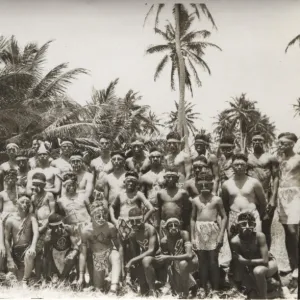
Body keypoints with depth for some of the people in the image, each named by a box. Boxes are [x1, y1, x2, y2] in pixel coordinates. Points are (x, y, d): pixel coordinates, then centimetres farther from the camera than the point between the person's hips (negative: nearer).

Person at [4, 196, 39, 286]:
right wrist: (10, 259, -8)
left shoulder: (31, 217, -3)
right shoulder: (10, 220, -2)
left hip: (28, 248, -1)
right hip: (15, 250, 2)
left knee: (29, 255, -37)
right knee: (19, 278, 0)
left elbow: (36, 233, -18)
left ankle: (25, 282, -20)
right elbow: (7, 240, -1)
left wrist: (33, 247, -38)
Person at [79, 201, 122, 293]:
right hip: (96, 257, 2)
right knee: (99, 288, 8)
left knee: (116, 257, -38)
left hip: (110, 252, -2)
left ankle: (113, 289, -47)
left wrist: (121, 264, -18)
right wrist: (81, 275, -11)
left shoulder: (110, 227, -23)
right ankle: (104, 273, 41)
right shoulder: (86, 231, -21)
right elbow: (83, 254, -13)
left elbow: (118, 246, -13)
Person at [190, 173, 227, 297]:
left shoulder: (216, 199, -1)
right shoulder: (195, 200, 7)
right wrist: (192, 237, 6)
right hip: (199, 232, 3)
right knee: (202, 261, 7)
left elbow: (224, 217, -1)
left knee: (213, 261, 0)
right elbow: (193, 219, 10)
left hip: (213, 231, -3)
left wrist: (221, 235, -9)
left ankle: (215, 289, 8)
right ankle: (203, 289, 15)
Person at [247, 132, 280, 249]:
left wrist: (273, 198, -10)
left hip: (267, 196, -1)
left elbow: (276, 178, -1)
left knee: (266, 229, 5)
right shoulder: (246, 158, 10)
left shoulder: (271, 158, 5)